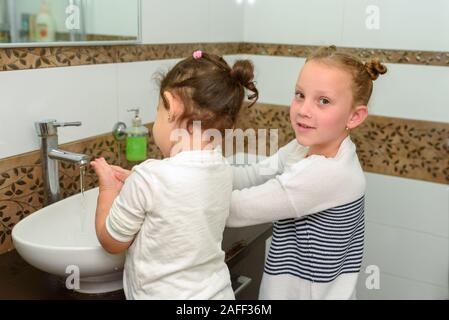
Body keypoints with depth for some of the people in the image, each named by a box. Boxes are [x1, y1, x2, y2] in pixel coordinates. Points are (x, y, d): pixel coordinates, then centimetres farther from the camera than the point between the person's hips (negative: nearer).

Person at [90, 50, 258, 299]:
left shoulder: (150, 178, -26)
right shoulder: (222, 169, -8)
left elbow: (111, 242, -9)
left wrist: (109, 189, 4)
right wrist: (130, 184, 6)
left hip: (166, 293, -5)